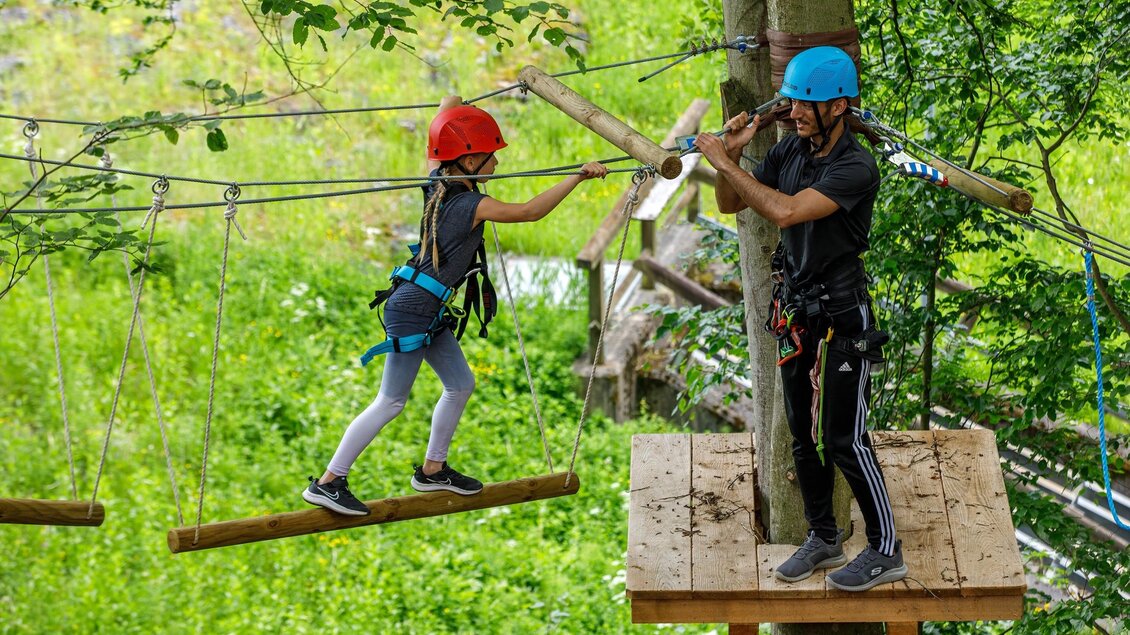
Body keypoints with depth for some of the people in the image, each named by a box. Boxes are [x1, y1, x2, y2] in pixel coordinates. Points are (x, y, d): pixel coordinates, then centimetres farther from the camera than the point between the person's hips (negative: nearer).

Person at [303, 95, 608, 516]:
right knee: (391, 402, -4)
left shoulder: (439, 184, 3)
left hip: (430, 310, 10)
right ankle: (327, 483, -1)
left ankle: (433, 469, 31)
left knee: (460, 384, 18)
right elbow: (528, 212, -30)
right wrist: (578, 178, -33)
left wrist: (453, 104, 38)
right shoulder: (470, 205, -21)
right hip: (413, 308, -10)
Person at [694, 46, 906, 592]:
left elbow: (786, 211, -32)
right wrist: (731, 155, -8)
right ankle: (824, 538, 29)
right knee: (803, 433, 14)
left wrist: (725, 163, -27)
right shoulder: (791, 150, 3)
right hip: (795, 310, 8)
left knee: (843, 438, -4)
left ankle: (885, 550, 8)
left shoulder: (856, 167, -20)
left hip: (841, 316, -8)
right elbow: (731, 205, 10)